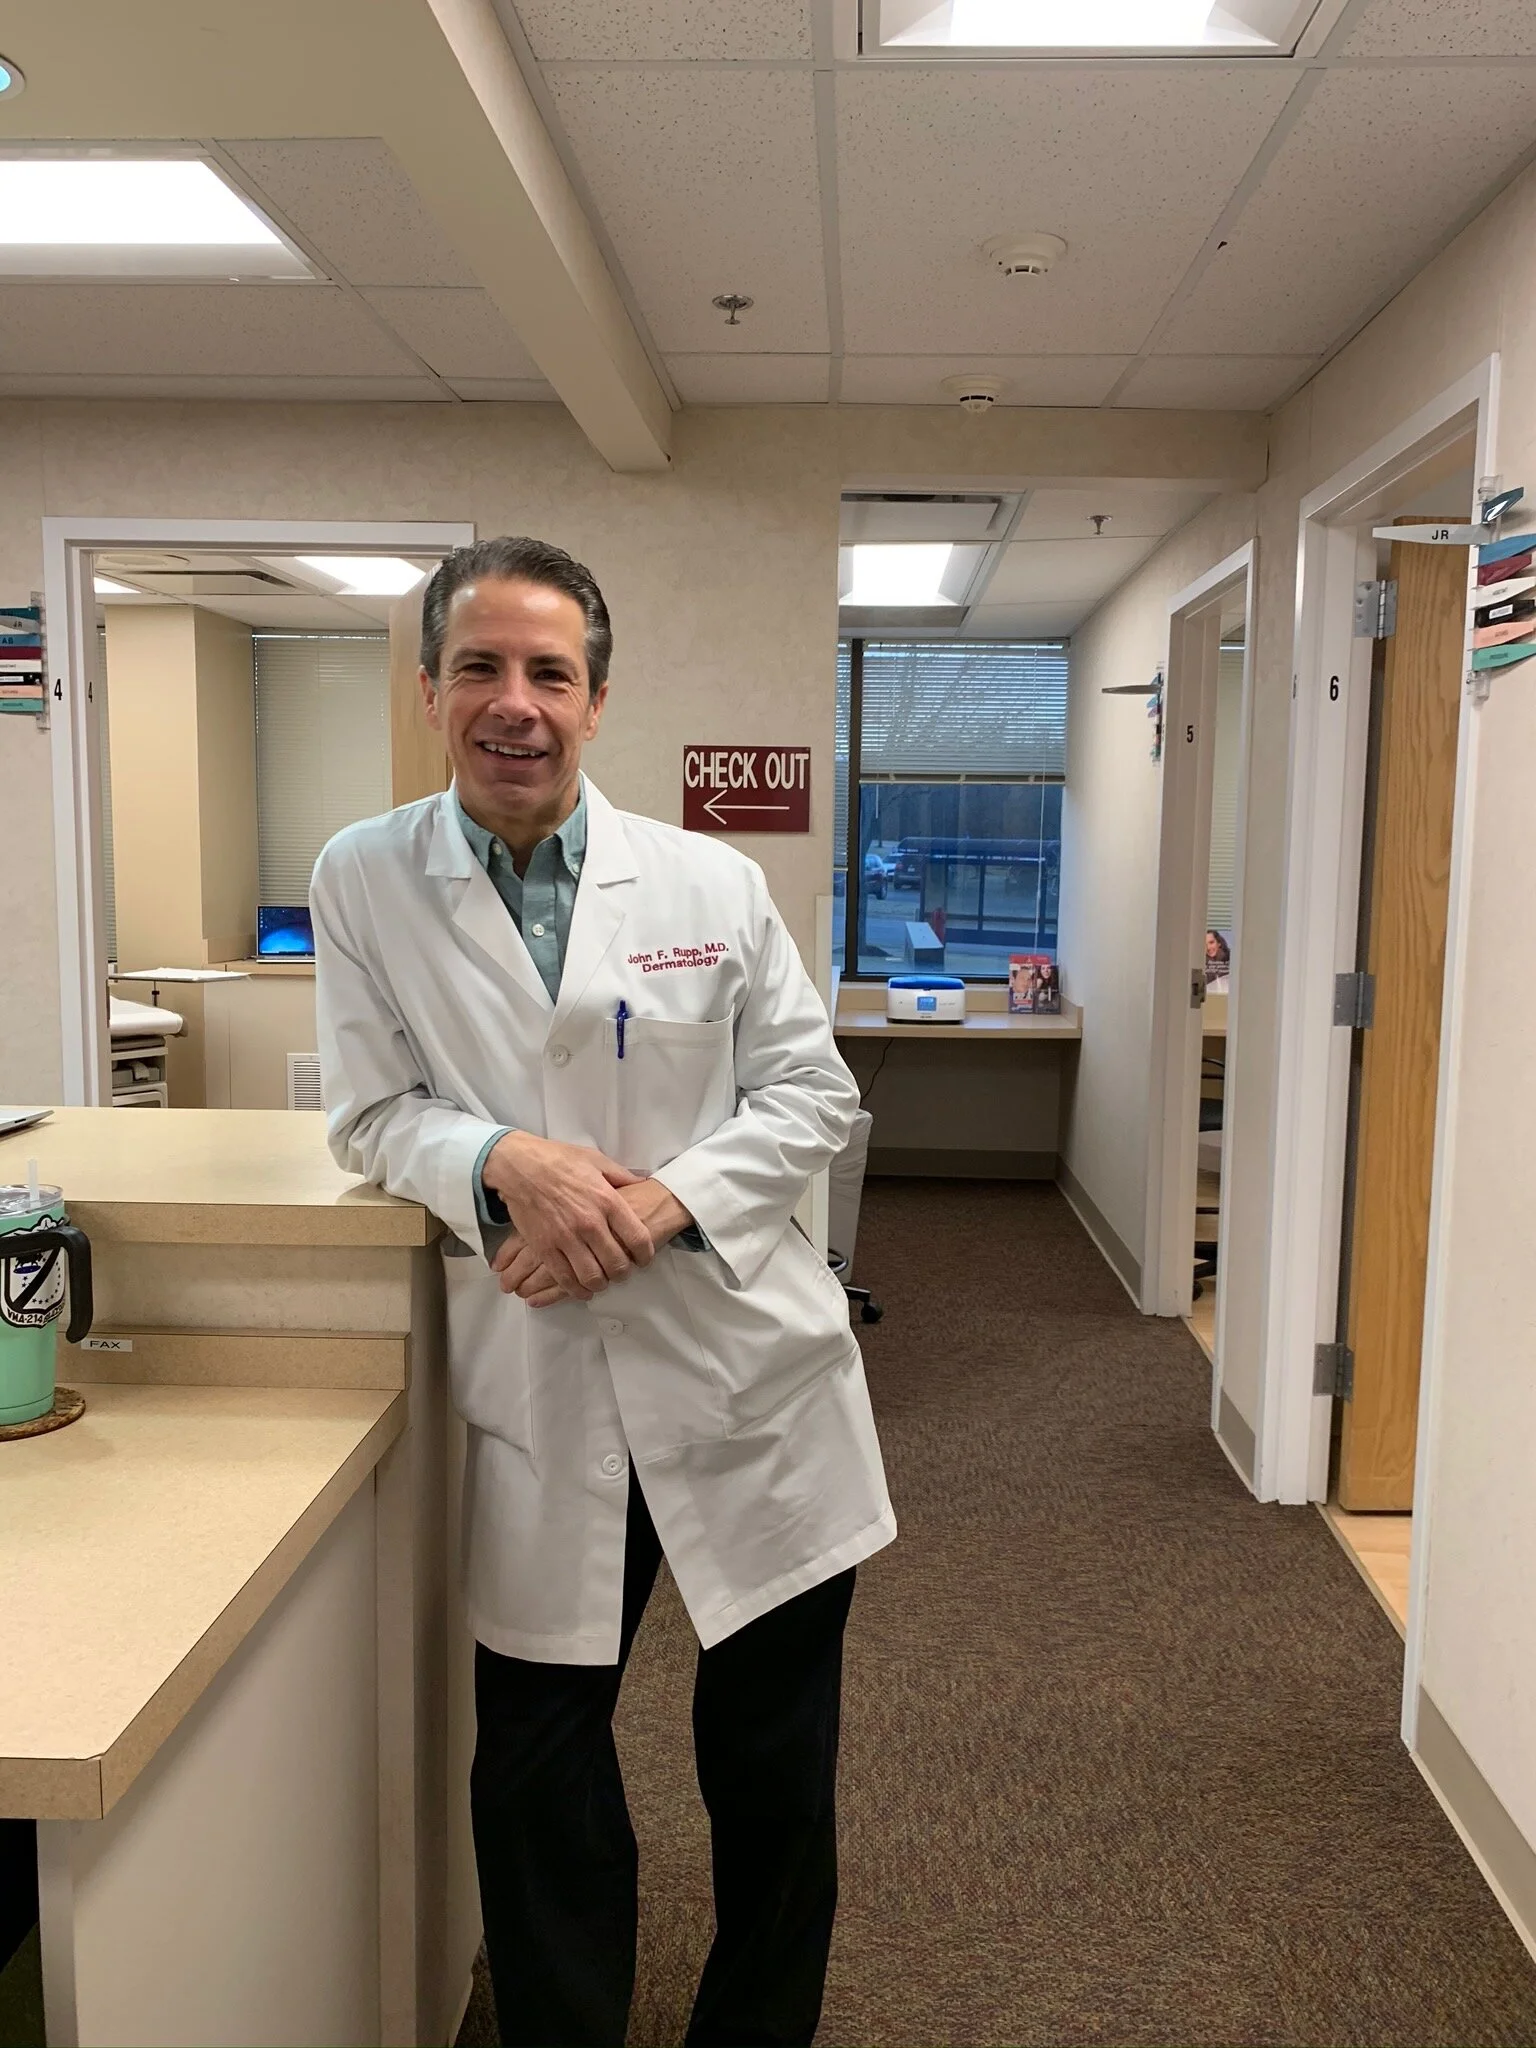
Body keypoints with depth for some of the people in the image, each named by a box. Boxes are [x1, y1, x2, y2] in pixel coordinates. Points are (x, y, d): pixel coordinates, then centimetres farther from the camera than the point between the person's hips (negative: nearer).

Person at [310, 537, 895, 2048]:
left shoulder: (714, 884, -1)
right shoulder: (364, 883, 0)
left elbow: (814, 1093, 1)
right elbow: (371, 1112, 2)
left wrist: (658, 1200, -15)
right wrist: (506, 1160, -19)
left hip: (748, 1373, 1)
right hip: (537, 1401, 0)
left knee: (772, 1760, 15)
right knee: (536, 1766, 12)